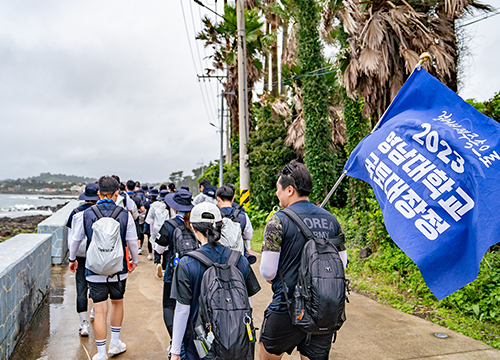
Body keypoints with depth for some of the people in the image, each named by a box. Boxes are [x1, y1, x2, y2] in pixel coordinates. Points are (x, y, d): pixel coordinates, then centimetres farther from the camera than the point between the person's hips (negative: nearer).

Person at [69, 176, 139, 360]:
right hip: (118, 269, 0)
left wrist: (72, 259, 25)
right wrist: (134, 261, 15)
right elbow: (132, 241, -2)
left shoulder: (87, 214, -4)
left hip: (95, 271, 0)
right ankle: (115, 344, 33)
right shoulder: (124, 214, -8)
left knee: (100, 311, 4)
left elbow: (75, 239, 7)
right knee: (117, 302, 21)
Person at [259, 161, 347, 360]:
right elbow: (342, 263, 11)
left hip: (287, 308, -5)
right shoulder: (331, 219, 3)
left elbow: (268, 271, -14)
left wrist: (270, 277, 9)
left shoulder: (278, 220, -13)